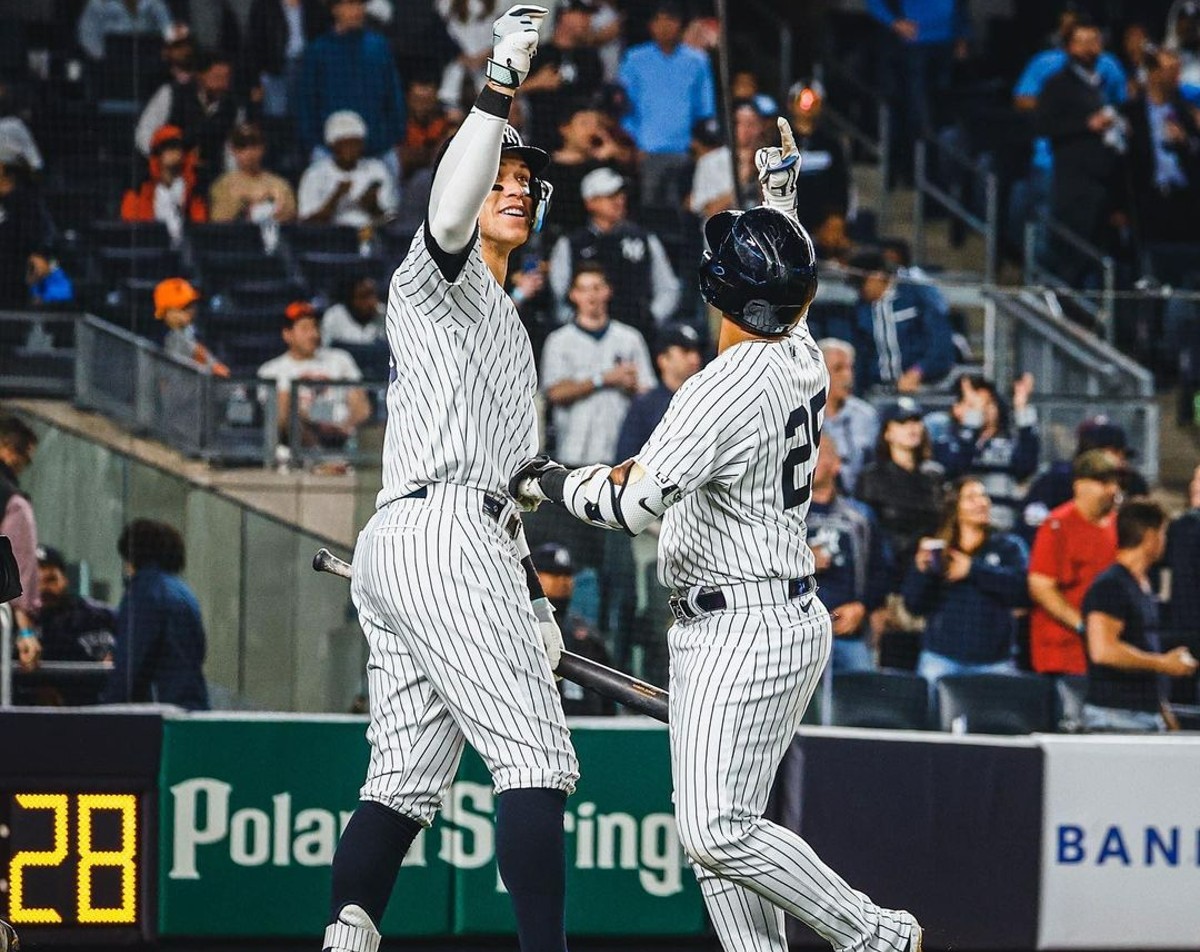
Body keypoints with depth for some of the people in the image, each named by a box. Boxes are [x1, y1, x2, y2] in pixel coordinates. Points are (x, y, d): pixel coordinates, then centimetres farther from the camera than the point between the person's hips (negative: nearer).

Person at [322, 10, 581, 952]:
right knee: (536, 758, -15)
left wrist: (528, 599, 25)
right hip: (440, 532, -10)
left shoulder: (506, 325, 32)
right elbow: (449, 212, -21)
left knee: (405, 783, 3)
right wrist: (501, 88, -31)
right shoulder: (440, 275, 4)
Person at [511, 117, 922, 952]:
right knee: (716, 828, 8)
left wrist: (552, 481, -9)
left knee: (717, 832, -13)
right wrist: (782, 192, 42)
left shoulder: (725, 389, -20)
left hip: (744, 630, -10)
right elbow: (785, 304, 32)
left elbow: (635, 505, -26)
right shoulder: (805, 358, 6)